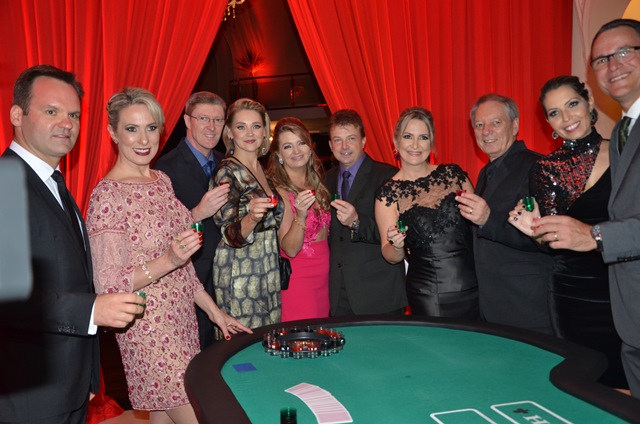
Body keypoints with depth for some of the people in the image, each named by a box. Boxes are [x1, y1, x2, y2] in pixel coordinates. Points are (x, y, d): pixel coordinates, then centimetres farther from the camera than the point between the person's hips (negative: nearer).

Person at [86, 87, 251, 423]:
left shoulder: (162, 180, 7)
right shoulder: (108, 194, -15)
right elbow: (108, 285, -16)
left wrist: (214, 310, 12)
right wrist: (168, 261, -28)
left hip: (183, 322, 7)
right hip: (149, 330, -7)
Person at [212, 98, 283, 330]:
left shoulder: (262, 169, 9)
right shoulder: (228, 172, -13)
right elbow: (231, 235, -19)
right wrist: (251, 218, -35)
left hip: (268, 272, 7)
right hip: (239, 275, -7)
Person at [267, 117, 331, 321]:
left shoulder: (316, 184, 7)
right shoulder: (278, 191, -13)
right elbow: (290, 249, -18)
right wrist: (300, 216, -32)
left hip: (323, 278, 6)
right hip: (298, 279, -6)